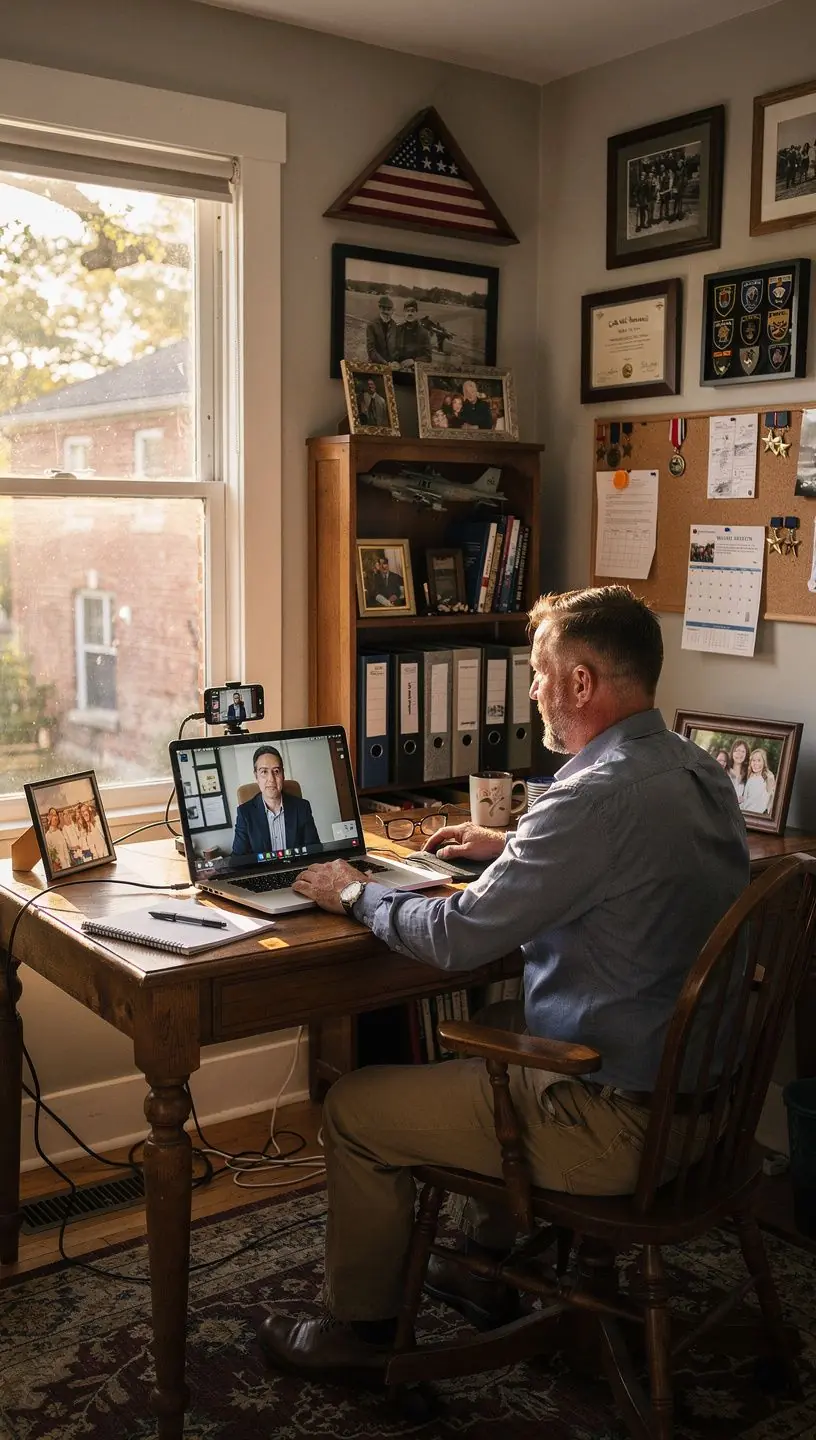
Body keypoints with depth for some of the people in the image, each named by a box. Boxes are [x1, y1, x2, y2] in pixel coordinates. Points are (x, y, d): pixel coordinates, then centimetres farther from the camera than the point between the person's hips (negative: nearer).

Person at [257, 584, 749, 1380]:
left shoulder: (599, 797, -28)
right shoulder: (699, 773, 1)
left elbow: (455, 939, -23)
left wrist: (356, 892, -5)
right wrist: (511, 848, 20)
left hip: (618, 1120, -9)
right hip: (696, 1088, 9)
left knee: (353, 1106, 5)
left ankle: (362, 1328, 25)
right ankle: (491, 1266, 43)